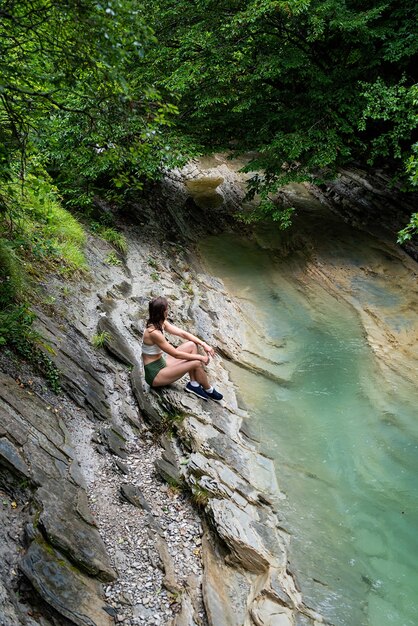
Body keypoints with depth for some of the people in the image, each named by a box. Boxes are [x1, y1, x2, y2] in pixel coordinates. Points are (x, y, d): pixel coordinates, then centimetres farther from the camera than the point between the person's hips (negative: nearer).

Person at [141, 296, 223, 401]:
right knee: (196, 363, -17)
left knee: (192, 345, 3)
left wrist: (204, 344, -6)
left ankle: (193, 384, 5)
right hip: (155, 374, -9)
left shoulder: (161, 323, -2)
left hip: (161, 362, 9)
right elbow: (176, 354, -23)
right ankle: (208, 391, 10)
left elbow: (183, 334, 4)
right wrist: (200, 357, -14)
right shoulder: (154, 332, -29)